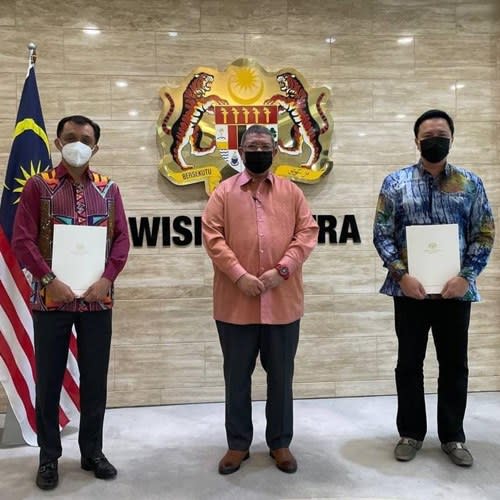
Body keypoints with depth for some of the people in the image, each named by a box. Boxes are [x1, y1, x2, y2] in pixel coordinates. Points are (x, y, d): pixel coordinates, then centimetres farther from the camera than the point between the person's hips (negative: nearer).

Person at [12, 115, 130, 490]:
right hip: (50, 298, -2)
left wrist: (107, 278, -10)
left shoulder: (108, 189, 8)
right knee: (49, 379, 7)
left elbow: (122, 238, 4)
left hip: (98, 299, 2)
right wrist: (50, 280, -15)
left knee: (95, 378, 9)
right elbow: (22, 240, -5)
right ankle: (49, 456, 24)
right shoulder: (39, 186, 1)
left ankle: (93, 451, 26)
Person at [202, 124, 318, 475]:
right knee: (237, 376, 10)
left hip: (283, 301, 1)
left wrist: (282, 270, -13)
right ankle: (238, 443, 26)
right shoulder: (224, 192, 4)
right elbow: (213, 237, -5)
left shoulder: (292, 192, 8)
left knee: (281, 376, 12)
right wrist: (239, 275, -16)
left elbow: (307, 233, 1)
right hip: (236, 302, -1)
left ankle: (280, 442, 28)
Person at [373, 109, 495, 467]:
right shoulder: (396, 183, 0)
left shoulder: (470, 184, 4)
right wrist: (401, 275, -14)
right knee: (409, 363, 9)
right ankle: (411, 433, 26)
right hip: (410, 289, -1)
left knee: (455, 365, 10)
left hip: (455, 290, 1)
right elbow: (382, 234, -2)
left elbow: (484, 235, 2)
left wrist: (465, 277, -11)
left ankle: (453, 436, 27)